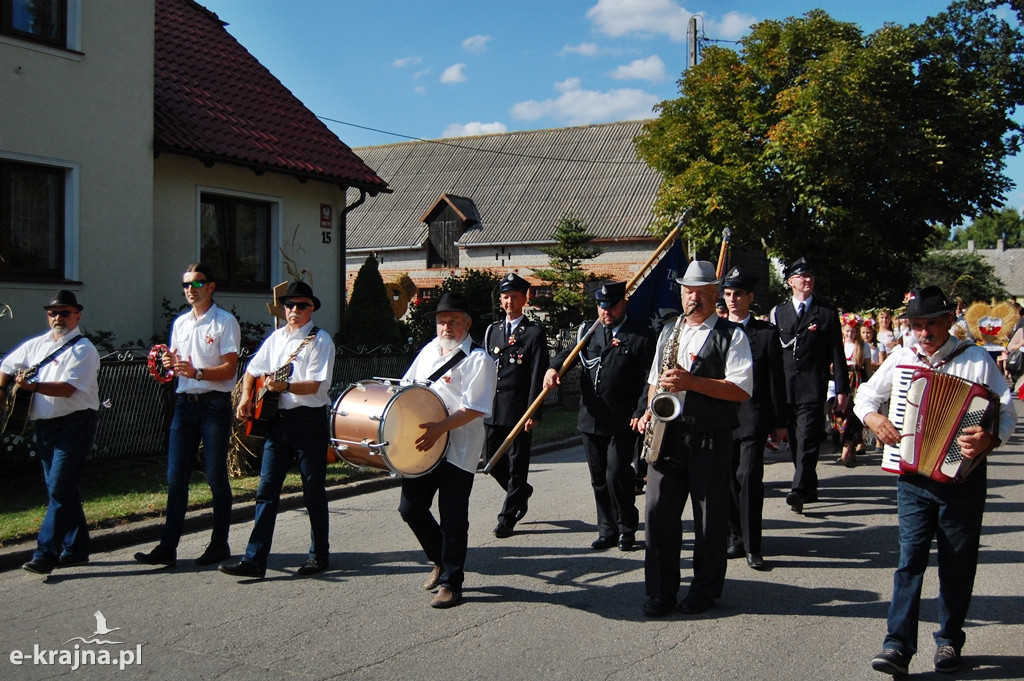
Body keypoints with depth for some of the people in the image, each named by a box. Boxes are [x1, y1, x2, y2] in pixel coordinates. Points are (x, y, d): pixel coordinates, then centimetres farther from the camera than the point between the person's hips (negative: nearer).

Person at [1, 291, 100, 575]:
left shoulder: (83, 349, -8)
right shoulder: (36, 344, 13)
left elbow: (68, 388, -19)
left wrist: (33, 386, -29)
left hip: (74, 424, -7)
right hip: (44, 425, 7)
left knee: (59, 490, -11)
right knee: (62, 490, 12)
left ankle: (46, 553, -10)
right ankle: (75, 550, 21)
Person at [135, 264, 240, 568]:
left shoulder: (225, 321, -4)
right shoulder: (180, 323, 16)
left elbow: (229, 369, -10)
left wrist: (196, 372, -24)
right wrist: (171, 364, -1)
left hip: (214, 404, -6)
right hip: (185, 403, 6)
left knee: (216, 476, 1)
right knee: (175, 477, 3)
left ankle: (220, 544, 12)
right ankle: (168, 547, 7)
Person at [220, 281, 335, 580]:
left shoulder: (320, 340, -6)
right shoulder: (276, 337, 13)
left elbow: (315, 385, -16)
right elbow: (252, 369, 24)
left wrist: (284, 386, -29)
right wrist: (246, 397, 8)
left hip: (309, 421, -6)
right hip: (276, 420, 6)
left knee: (314, 491, 4)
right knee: (266, 490, 2)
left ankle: (320, 555, 18)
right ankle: (254, 560, 4)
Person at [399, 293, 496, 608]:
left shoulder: (478, 360, -9)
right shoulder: (429, 350, 12)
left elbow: (474, 408, -17)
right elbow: (407, 387, 23)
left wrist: (440, 428, -26)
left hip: (458, 450, -6)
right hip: (422, 448, 7)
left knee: (453, 519, 0)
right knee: (410, 508, 9)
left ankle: (450, 584, 15)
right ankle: (441, 561, 32)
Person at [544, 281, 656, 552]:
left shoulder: (642, 335, -2)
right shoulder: (590, 332, 14)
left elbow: (648, 378, -7)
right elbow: (570, 353, 11)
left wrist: (641, 412, -17)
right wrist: (554, 367, -12)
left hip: (622, 422, -5)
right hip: (591, 419, 5)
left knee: (617, 475, -9)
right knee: (599, 479, 11)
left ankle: (627, 529, 11)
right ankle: (607, 530, 24)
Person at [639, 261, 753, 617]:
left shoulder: (732, 334, -1)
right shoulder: (669, 331, 16)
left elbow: (742, 389, -11)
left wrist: (691, 381, -20)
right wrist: (650, 411, 4)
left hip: (711, 440, -4)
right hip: (667, 434, 4)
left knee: (710, 517, 5)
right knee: (658, 512, 2)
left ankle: (705, 591, 21)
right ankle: (661, 591, 14)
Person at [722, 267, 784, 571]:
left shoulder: (767, 333, 3)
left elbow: (776, 380, 3)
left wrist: (778, 422, 0)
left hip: (752, 417, -3)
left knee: (749, 478, -10)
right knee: (728, 480, 7)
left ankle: (752, 547, -3)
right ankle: (737, 538, 20)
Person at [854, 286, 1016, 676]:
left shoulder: (976, 359, -3)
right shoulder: (901, 359, 4)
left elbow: (1006, 410, -5)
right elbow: (866, 394, 14)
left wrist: (991, 439, -26)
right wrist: (872, 417, -7)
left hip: (962, 476, -1)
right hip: (913, 479, 1)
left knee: (957, 564, 10)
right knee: (910, 559, -4)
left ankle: (949, 640, 26)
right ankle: (898, 646, -5)